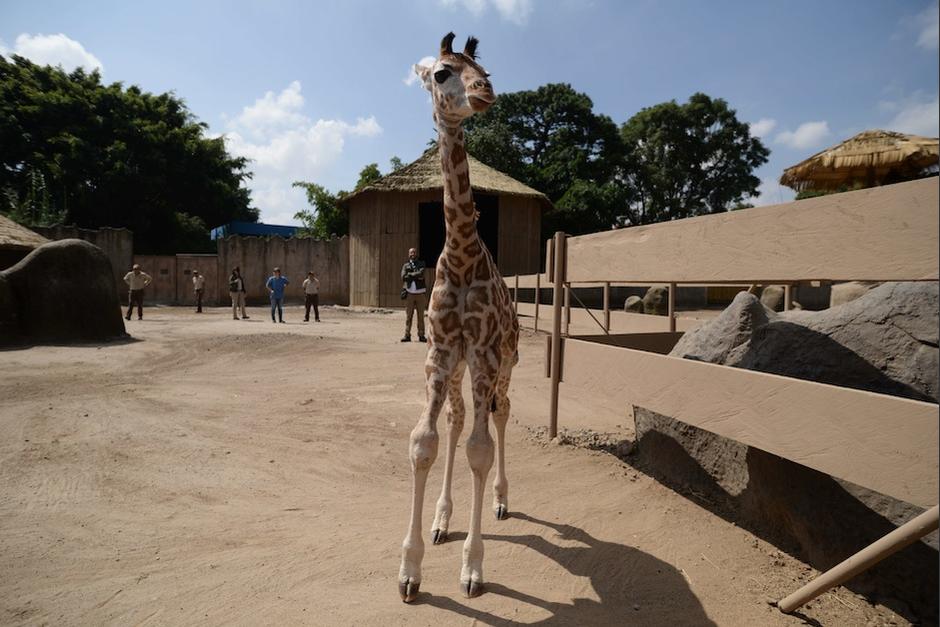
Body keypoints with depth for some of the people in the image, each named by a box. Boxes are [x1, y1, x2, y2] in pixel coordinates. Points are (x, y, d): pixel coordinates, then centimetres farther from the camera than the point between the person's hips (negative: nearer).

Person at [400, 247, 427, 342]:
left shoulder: (421, 264, 7)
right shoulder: (406, 265, 10)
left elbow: (421, 273, -14)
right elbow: (403, 278, -7)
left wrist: (410, 275, -8)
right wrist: (416, 276, -11)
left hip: (420, 293, -1)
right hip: (410, 293, 1)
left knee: (421, 316, 1)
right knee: (408, 315, 0)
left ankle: (421, 335, 5)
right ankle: (407, 335, 3)